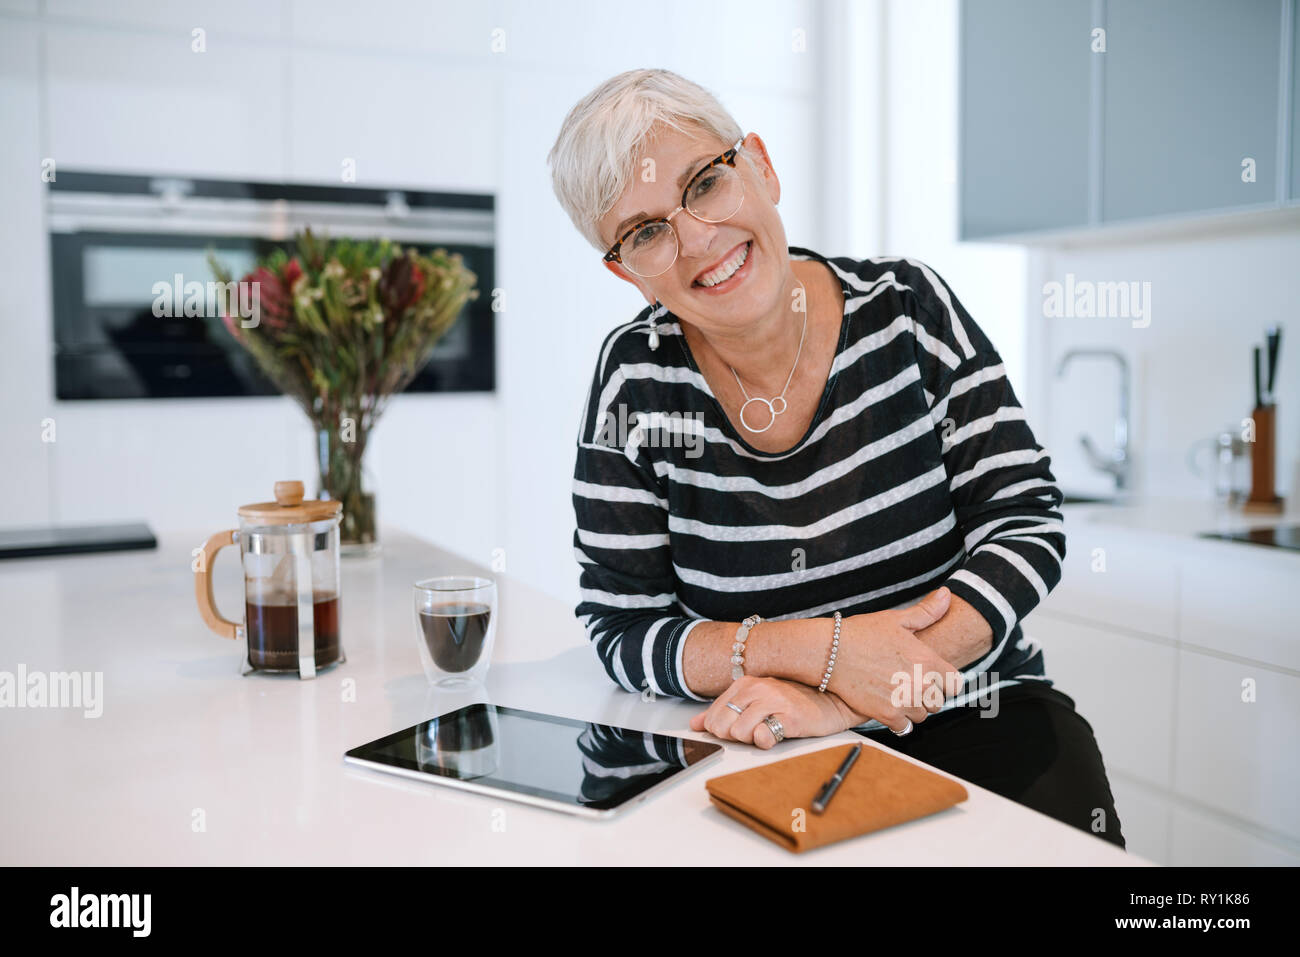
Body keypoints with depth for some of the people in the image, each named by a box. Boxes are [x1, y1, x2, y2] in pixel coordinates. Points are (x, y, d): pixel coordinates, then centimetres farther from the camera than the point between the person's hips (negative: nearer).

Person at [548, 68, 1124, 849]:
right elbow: (622, 627, -5)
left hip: (978, 720, 0)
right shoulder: (637, 381, -6)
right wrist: (827, 649, -20)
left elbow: (1028, 526, -8)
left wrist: (842, 697, -20)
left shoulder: (909, 306, -5)